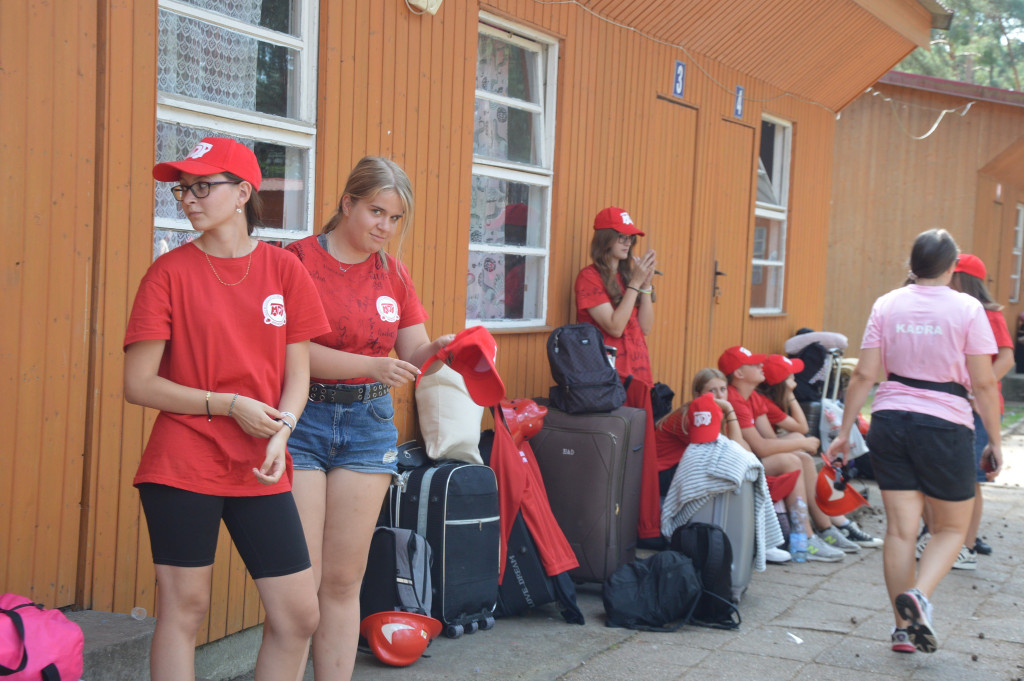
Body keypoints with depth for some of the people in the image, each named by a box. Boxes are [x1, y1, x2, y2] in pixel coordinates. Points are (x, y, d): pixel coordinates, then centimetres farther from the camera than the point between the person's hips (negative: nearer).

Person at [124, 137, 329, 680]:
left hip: (260, 472, 3)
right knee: (183, 607, 3)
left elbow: (297, 371, 7)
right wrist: (229, 405, -12)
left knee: (299, 614, 3)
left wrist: (280, 435, -10)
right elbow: (138, 384, -5)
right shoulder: (170, 272, -3)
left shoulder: (283, 268, 4)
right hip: (182, 467, -3)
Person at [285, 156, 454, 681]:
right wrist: (373, 366, -22)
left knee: (343, 579, 8)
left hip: (368, 424, 5)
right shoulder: (298, 260, -6)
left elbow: (412, 354, 9)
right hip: (303, 420, -4)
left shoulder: (392, 273, 11)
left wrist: (434, 352, -13)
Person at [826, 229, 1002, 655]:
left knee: (900, 529, 8)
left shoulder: (886, 305, 4)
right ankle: (919, 594, -13)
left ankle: (904, 627, 11)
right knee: (951, 527, 12)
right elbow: (983, 384, -5)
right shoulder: (967, 309, -5)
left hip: (890, 422, 3)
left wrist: (845, 431, 6)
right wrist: (994, 441, 4)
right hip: (945, 426, -3)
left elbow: (864, 374, 0)